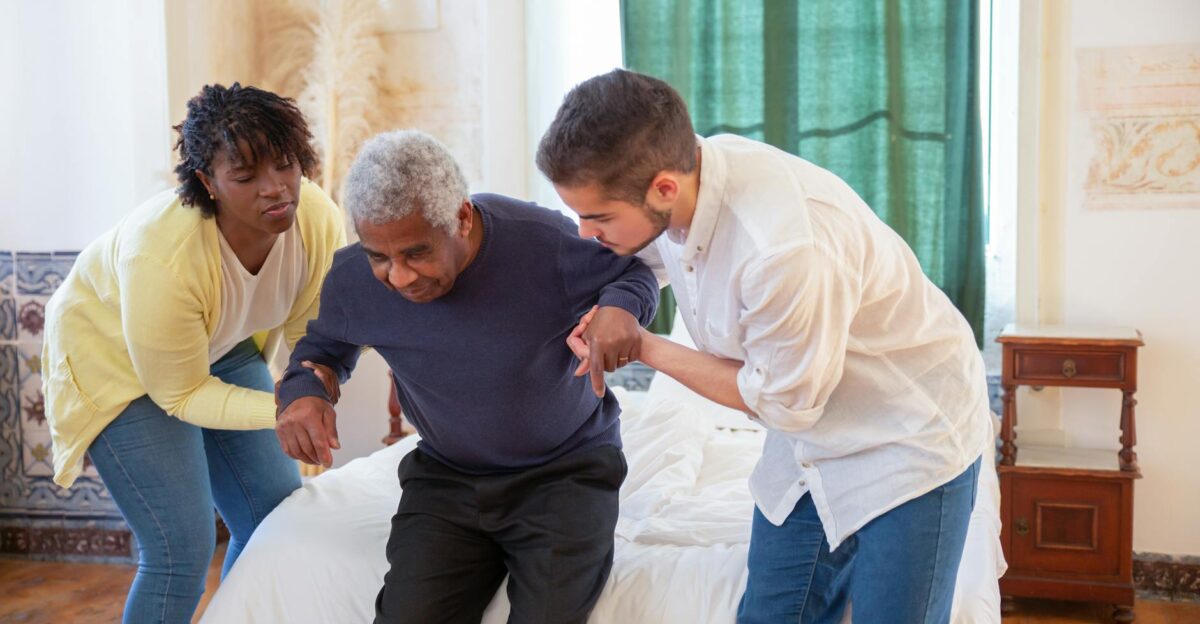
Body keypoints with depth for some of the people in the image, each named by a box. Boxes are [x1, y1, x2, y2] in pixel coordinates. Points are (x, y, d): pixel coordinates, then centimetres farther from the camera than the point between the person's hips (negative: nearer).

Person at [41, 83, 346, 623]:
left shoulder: (319, 219, -24)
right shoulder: (161, 259, -38)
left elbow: (308, 330, -8)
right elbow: (181, 395, -24)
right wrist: (282, 409, -36)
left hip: (221, 351, 6)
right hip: (119, 362, -5)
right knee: (182, 548, -12)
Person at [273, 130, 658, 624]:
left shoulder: (545, 242, -22)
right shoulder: (352, 280, -10)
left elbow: (634, 271, -3)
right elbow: (324, 347, 12)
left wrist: (621, 306, -27)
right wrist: (302, 391, -11)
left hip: (566, 468, -2)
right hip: (446, 477, 3)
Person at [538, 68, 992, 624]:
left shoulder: (787, 249, -37)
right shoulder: (678, 166, -13)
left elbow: (783, 402, -21)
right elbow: (650, 256, 13)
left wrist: (645, 350, -15)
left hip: (909, 445, -7)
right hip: (808, 448, 7)